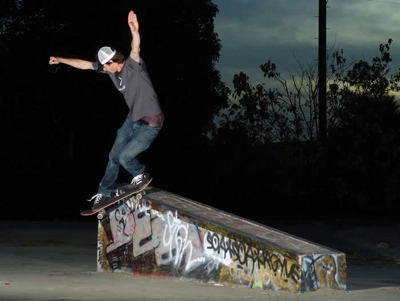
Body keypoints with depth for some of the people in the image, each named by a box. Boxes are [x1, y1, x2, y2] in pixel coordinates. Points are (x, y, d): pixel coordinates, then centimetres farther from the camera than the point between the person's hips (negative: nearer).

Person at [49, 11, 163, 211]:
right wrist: (61, 60, 14)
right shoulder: (109, 68, -2)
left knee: (125, 157, -11)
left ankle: (142, 176, 20)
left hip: (150, 124, -9)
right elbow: (85, 65, 9)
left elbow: (136, 50, -47)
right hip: (133, 119, 9)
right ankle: (104, 194, 32)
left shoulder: (133, 65, -25)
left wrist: (135, 32, -67)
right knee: (114, 156, 15)